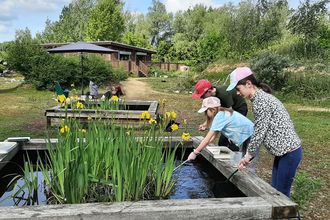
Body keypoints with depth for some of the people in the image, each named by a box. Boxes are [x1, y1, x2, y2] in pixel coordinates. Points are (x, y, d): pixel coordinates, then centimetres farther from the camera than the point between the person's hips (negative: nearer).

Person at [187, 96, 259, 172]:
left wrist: (195, 153, -12)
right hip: (247, 138, 10)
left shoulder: (220, 116, -21)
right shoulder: (222, 114, 7)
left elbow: (207, 139, -20)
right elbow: (213, 136, 9)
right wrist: (198, 149, 4)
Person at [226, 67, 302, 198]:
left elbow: (259, 133, -18)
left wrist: (248, 155, -6)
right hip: (282, 152, 10)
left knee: (282, 194, 0)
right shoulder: (260, 97, 11)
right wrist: (248, 156, 11)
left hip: (290, 152, -10)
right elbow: (260, 131, 13)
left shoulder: (261, 101, -20)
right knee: (274, 190, 16)